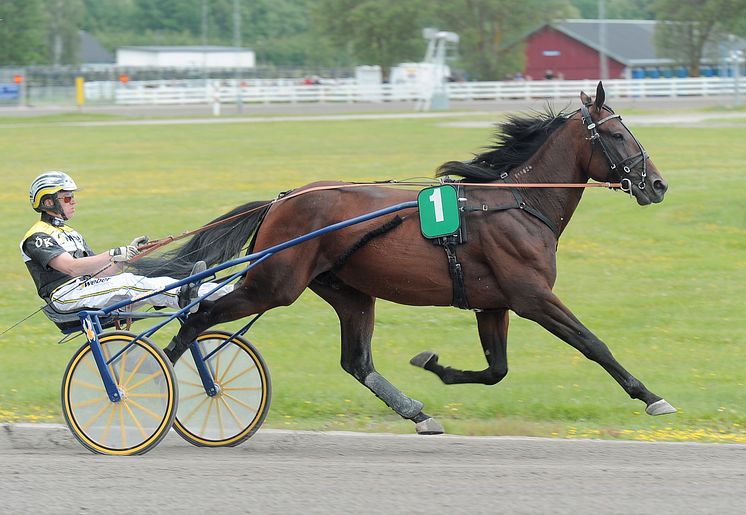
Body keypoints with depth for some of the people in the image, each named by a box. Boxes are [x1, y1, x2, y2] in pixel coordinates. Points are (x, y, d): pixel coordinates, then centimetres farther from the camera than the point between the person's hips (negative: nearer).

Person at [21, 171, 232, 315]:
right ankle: (183, 298, -44)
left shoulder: (69, 233, 26)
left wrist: (129, 253, 1)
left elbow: (99, 272, 17)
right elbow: (72, 267, -21)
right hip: (65, 296, -7)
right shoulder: (38, 237, -4)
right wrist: (115, 255, -25)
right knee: (127, 283, -28)